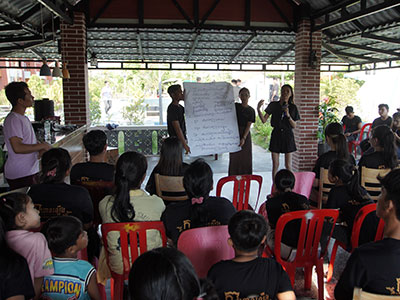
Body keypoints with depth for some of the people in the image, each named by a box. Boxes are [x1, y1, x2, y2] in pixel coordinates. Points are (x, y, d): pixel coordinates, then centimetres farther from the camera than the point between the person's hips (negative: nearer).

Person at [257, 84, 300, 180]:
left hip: (288, 136, 0)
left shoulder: (293, 107, 3)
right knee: (275, 164, 2)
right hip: (276, 135, 0)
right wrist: (258, 109, -20)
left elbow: (294, 126, 1)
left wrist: (288, 115, -14)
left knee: (288, 165, 2)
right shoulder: (274, 105, 1)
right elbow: (264, 120, -5)